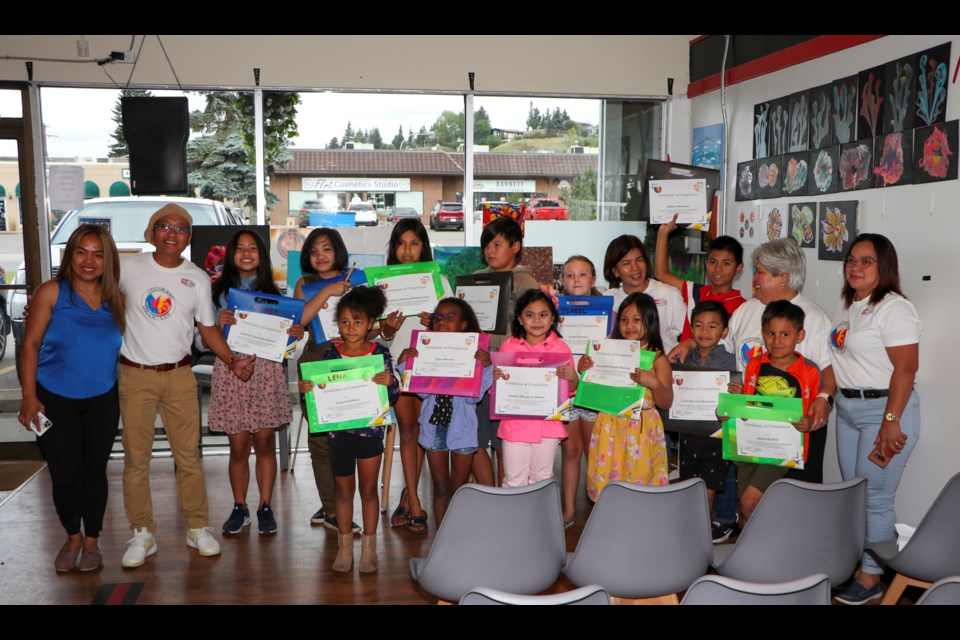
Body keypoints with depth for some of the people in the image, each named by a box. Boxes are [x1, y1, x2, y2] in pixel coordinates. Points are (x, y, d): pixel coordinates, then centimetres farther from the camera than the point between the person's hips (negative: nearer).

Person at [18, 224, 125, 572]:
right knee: (65, 475, 2)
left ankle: (91, 541, 26)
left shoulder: (115, 300, 4)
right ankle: (72, 537, 27)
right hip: (55, 399, -2)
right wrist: (29, 396, -13)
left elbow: (125, 345, 11)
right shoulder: (51, 293, -6)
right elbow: (31, 345, -7)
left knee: (94, 470, 9)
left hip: (102, 400, 2)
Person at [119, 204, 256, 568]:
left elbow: (208, 328, 8)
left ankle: (198, 528, 18)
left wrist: (232, 361, -4)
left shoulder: (198, 278, 3)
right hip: (135, 375, -1)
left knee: (188, 455, 4)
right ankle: (142, 534, 17)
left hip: (179, 375, 1)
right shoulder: (129, 268, -1)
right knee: (136, 457, 4)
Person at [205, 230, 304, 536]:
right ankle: (239, 508, 18)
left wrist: (296, 333, -8)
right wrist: (218, 324, -16)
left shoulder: (272, 292, 11)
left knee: (264, 442, 4)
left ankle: (265, 507, 15)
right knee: (238, 445, 3)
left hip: (267, 370, 1)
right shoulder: (220, 292, 6)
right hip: (231, 370, -1)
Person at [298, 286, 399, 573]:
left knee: (368, 489, 10)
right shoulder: (331, 353, -1)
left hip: (370, 429, -1)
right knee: (344, 490, 12)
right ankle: (345, 546, 24)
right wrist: (306, 388, -16)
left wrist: (390, 382, -25)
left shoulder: (380, 353, -5)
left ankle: (369, 547, 21)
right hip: (339, 430, 1)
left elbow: (392, 396, -4)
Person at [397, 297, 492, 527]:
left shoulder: (474, 353, -8)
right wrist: (404, 363, -14)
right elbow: (423, 391, -7)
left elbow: (473, 397, -14)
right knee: (441, 487, 12)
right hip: (434, 424, 2)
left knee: (459, 489, 11)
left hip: (462, 426, -2)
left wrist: (486, 367, -26)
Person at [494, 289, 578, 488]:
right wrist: (495, 377, -16)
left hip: (548, 425, 0)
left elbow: (570, 390, 6)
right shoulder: (509, 346, 1)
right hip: (515, 424, 0)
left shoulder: (560, 347, 1)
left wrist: (572, 378, -16)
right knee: (514, 482, 6)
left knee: (542, 479, 13)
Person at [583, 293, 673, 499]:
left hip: (641, 430, -2)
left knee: (638, 478, 3)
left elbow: (666, 403, -4)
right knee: (606, 480, 7)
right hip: (610, 426, 3)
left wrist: (654, 383, -22)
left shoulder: (657, 359, -3)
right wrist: (583, 370, -8)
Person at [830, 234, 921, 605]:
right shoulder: (847, 304, 11)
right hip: (847, 408, 9)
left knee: (874, 498, -2)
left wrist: (891, 421, -23)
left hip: (884, 409, -8)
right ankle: (855, 559, 29)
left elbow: (906, 368, -20)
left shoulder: (893, 309, -15)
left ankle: (871, 577, 10)